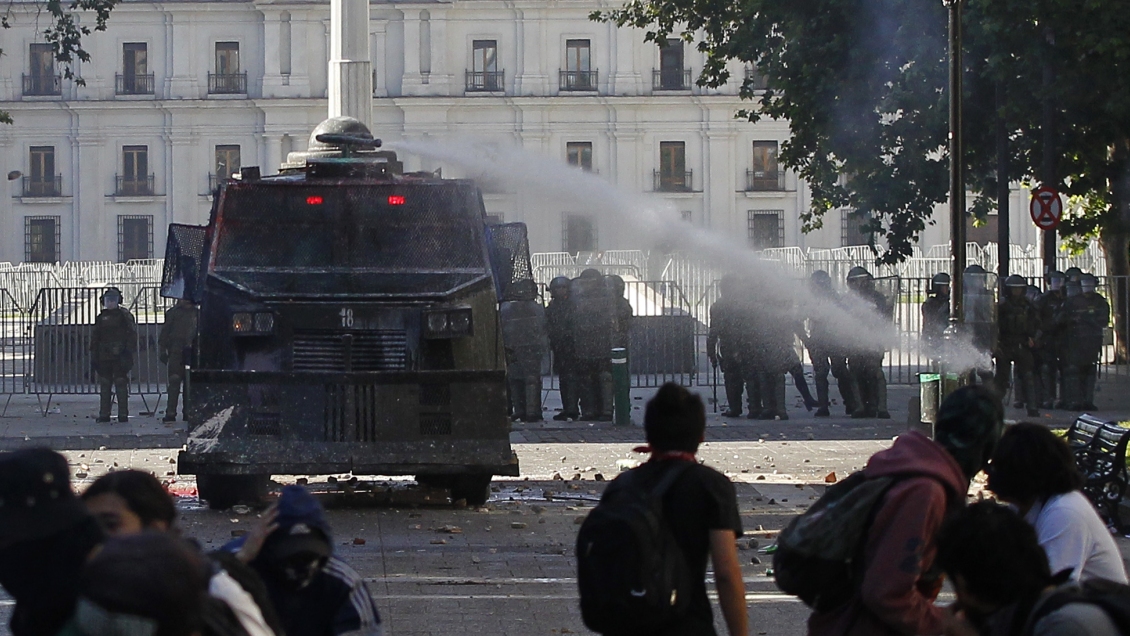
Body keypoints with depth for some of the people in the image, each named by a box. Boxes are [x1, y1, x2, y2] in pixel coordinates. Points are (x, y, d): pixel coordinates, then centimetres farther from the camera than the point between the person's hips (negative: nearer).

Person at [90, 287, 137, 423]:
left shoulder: (125, 315, 1)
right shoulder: (102, 317, 14)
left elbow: (132, 335, -2)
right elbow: (95, 337, 17)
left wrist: (128, 352, -11)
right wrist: (94, 355, 10)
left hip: (120, 356, -4)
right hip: (104, 358, 4)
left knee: (121, 386, -5)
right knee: (104, 387, 5)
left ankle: (123, 414, -2)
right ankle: (104, 414, 8)